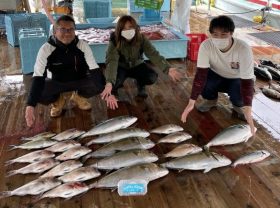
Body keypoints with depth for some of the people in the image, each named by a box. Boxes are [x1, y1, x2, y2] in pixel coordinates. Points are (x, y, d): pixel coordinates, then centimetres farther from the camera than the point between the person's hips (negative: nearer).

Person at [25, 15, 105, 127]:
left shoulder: (82, 46, -17)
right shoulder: (46, 49, -21)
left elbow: (95, 70, -18)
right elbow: (38, 77, -27)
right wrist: (30, 105, -38)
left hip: (79, 82, 1)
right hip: (56, 83, -1)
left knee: (99, 84, -28)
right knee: (38, 92, -31)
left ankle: (78, 96, 6)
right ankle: (58, 99, 5)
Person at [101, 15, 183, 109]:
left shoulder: (141, 39, -22)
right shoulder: (114, 41, -29)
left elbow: (153, 54, -32)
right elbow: (112, 61, -41)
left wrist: (167, 68, -50)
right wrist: (109, 83, -58)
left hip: (136, 65, 2)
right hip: (121, 67, -2)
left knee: (152, 77, -26)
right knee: (115, 80, -35)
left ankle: (140, 84, 10)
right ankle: (112, 91, 3)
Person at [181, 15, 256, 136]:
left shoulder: (243, 49, -34)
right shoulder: (206, 45, -28)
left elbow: (247, 81, -33)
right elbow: (201, 74, -31)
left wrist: (248, 111, -42)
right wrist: (191, 103, -38)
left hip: (238, 80, -1)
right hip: (217, 76, 2)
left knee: (239, 95, -33)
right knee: (203, 81, -30)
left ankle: (237, 105, 6)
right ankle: (211, 99, 5)